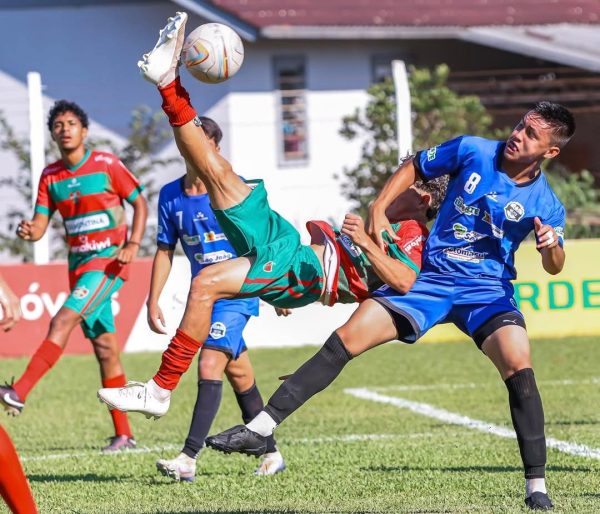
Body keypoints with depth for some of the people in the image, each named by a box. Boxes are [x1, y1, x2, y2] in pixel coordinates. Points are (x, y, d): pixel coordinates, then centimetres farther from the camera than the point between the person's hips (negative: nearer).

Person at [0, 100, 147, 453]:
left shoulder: (106, 164, -5)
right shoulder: (50, 176, 8)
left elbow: (140, 203, 1)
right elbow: (40, 225, 4)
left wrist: (133, 244, -13)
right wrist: (29, 231, -20)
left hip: (108, 259, -6)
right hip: (78, 262, 6)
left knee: (63, 322, -23)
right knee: (104, 347, 6)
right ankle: (123, 434, 10)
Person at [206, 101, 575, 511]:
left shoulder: (545, 203, -7)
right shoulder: (472, 151, -5)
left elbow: (554, 268, -1)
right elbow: (415, 168, 10)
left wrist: (551, 246, -25)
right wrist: (378, 210, -2)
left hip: (488, 289, -2)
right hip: (431, 277, 2)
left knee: (518, 365, -28)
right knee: (345, 340, -10)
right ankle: (260, 429, -7)